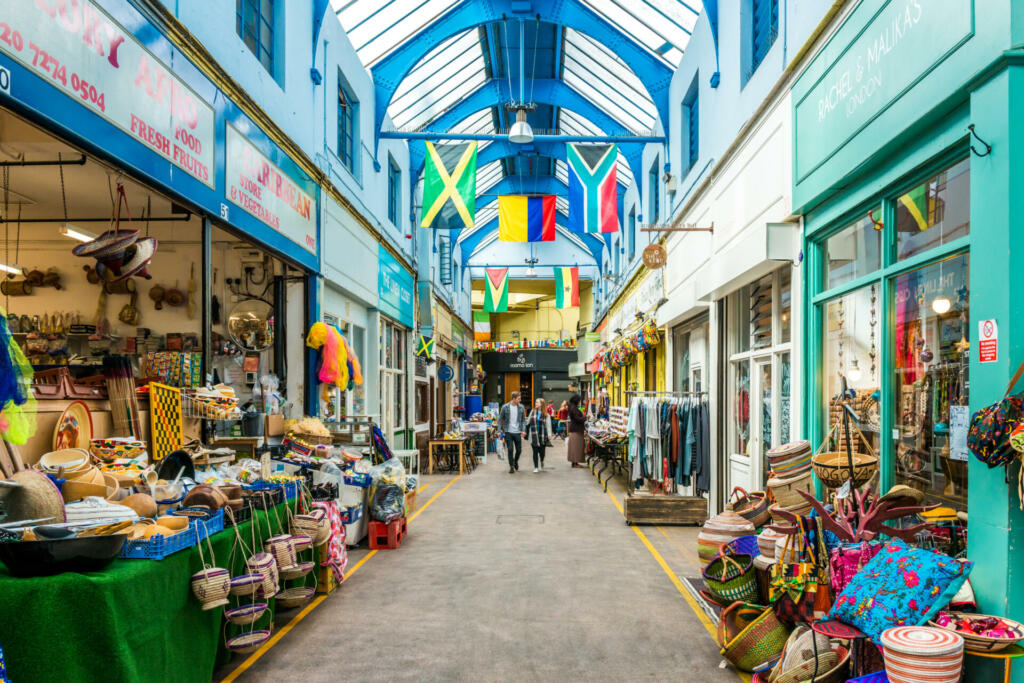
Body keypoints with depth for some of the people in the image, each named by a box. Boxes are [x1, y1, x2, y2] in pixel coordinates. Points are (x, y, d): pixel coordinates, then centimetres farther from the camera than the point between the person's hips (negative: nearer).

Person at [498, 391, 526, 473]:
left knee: (519, 450, 7)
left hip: (518, 432, 2)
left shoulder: (521, 407, 1)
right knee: (510, 450, -2)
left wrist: (523, 430, -4)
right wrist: (499, 430, -4)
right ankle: (511, 466, 13)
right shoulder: (505, 407, -5)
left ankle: (515, 461, 37)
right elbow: (500, 419, 3)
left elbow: (523, 419, 7)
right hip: (508, 432, -2)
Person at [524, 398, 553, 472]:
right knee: (535, 451, -2)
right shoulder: (532, 412, 6)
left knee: (542, 451, 7)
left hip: (543, 436, -1)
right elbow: (528, 423, 13)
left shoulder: (546, 415, -2)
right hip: (534, 436, 1)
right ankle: (536, 467, 5)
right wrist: (525, 431, 13)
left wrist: (549, 435, -16)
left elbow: (548, 425, -5)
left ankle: (542, 461, 39)